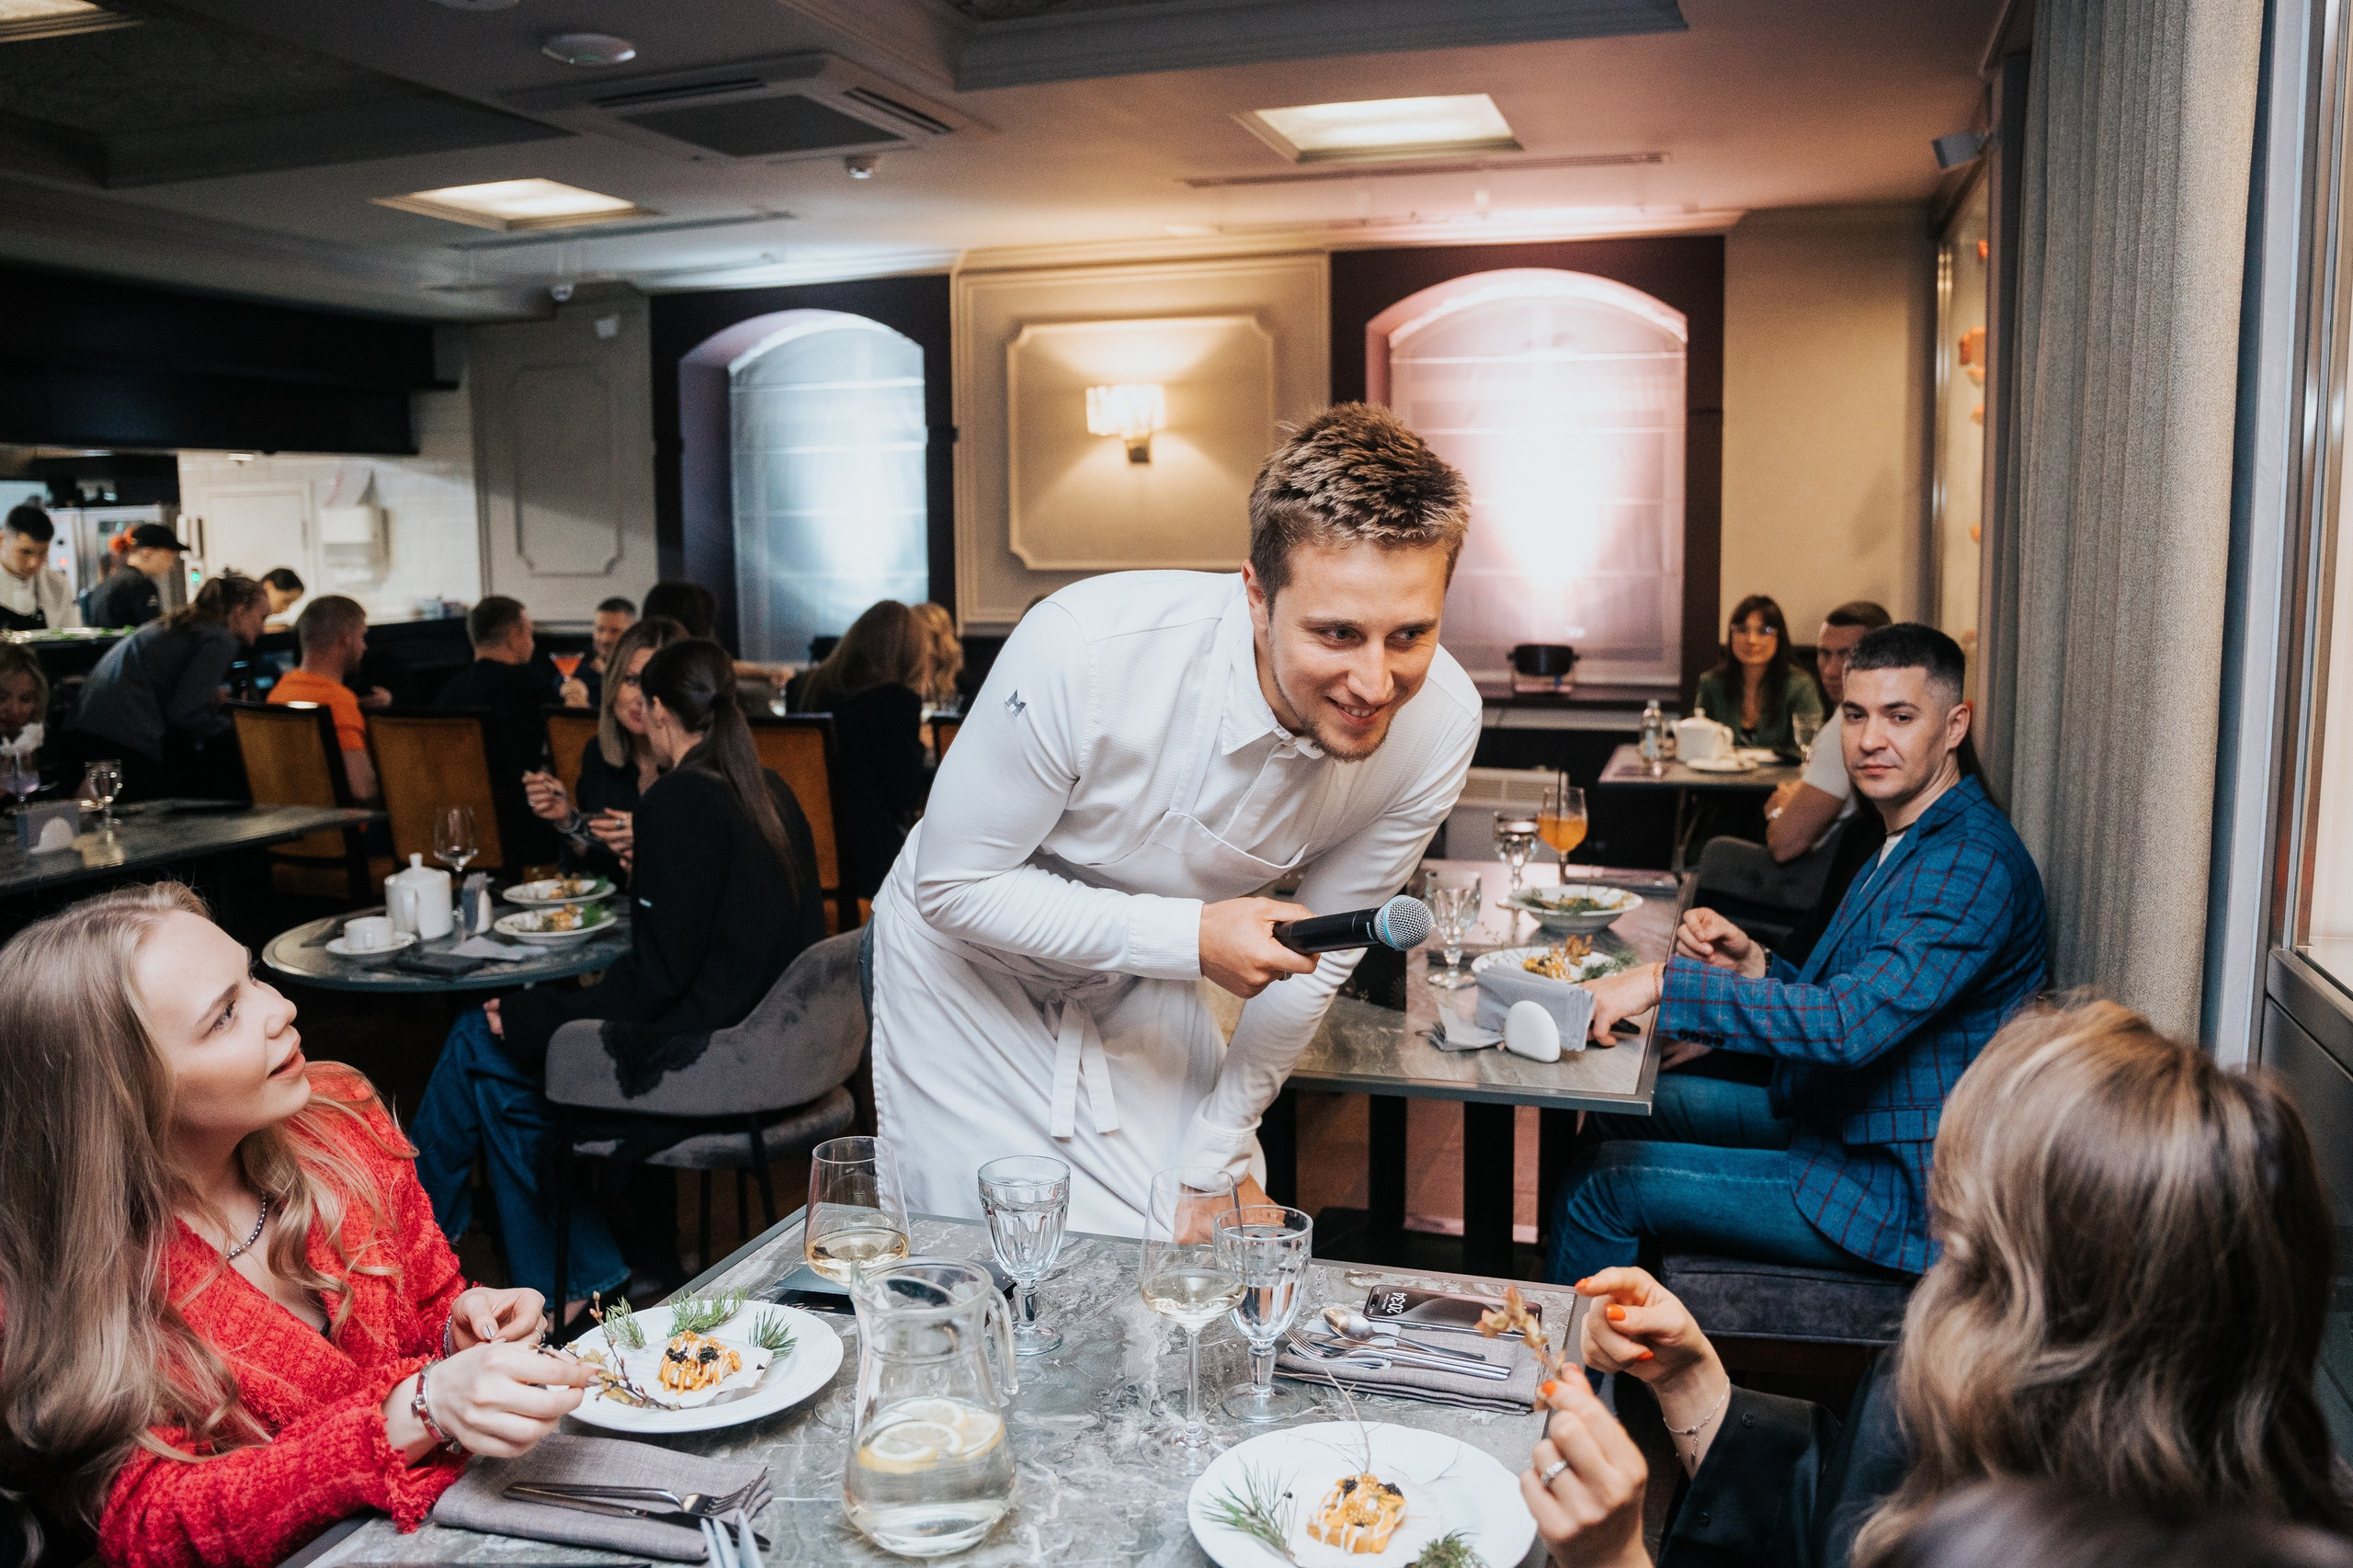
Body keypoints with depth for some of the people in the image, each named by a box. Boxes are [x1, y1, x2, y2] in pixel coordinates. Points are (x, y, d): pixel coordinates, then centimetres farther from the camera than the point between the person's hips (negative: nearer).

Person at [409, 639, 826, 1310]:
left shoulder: (675, 803, -17)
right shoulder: (771, 794, 6)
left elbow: (655, 978, -17)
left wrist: (528, 1016, -5)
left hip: (698, 1063, -8)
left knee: (479, 1042, 7)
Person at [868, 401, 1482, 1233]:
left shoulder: (1438, 722, -23)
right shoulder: (1084, 649, -36)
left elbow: (1318, 951, -8)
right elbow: (953, 883, -23)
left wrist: (1218, 1150, -1)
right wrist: (1188, 938, -35)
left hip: (1147, 993, 3)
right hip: (969, 970, -3)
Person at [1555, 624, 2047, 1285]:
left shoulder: (1975, 863, -23)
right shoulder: (1911, 844, 12)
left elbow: (1853, 1023, -33)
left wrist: (1666, 982, -32)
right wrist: (1754, 965, -5)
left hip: (1900, 1198, -10)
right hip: (1840, 1122, 10)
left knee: (1608, 1183, -10)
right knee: (1620, 1105, 16)